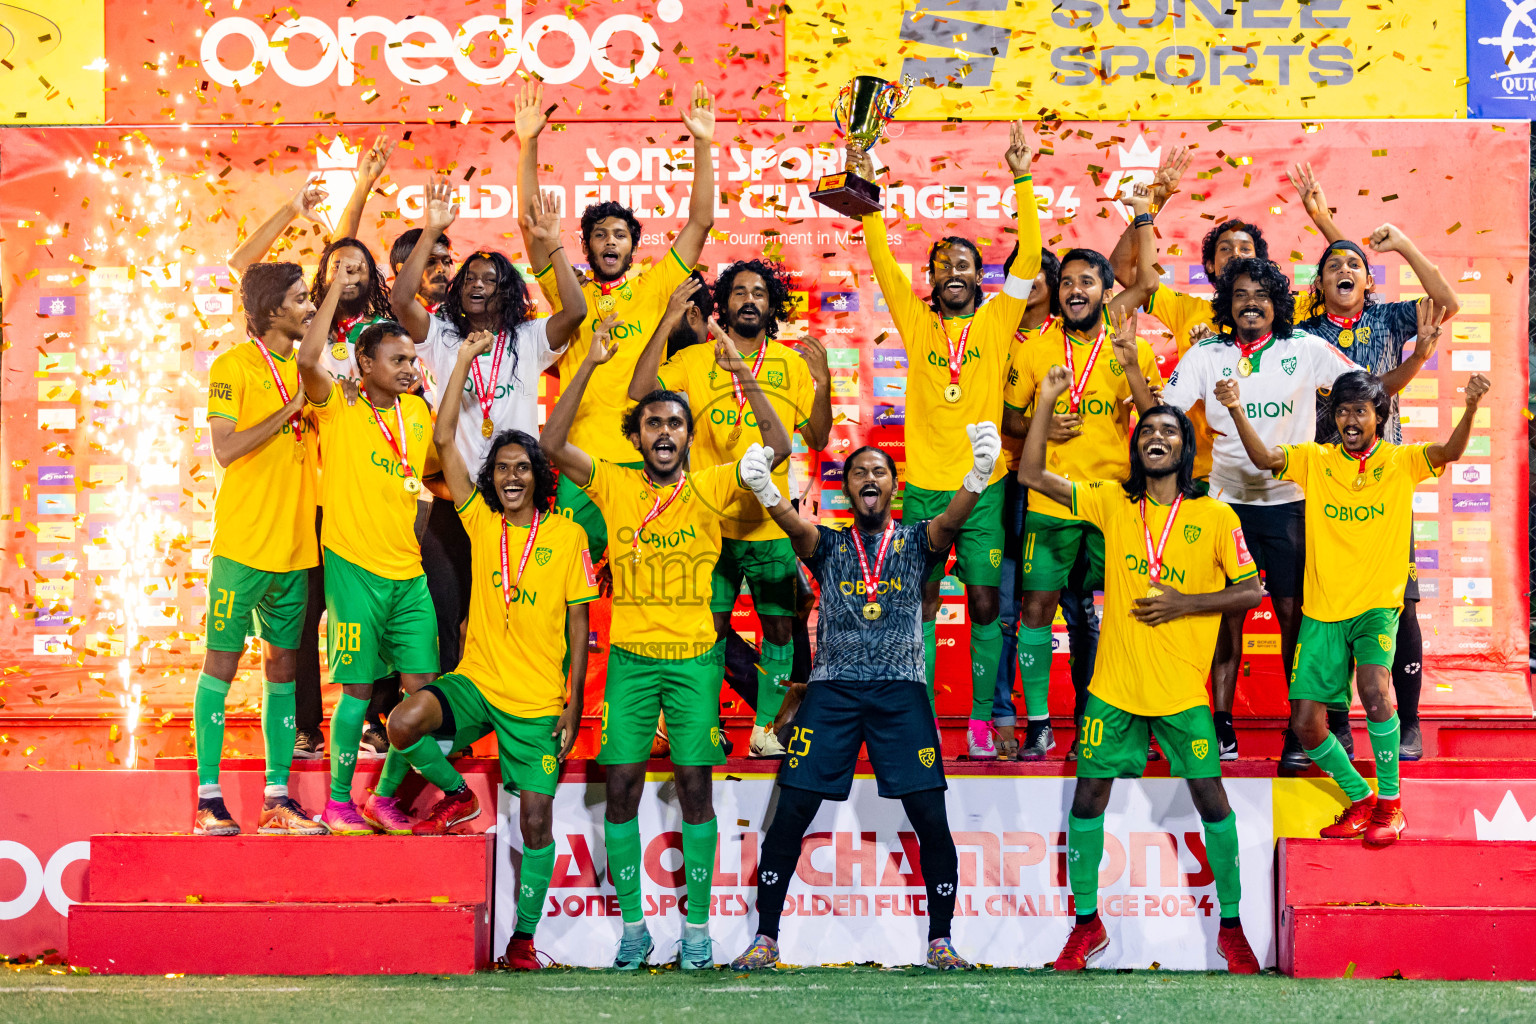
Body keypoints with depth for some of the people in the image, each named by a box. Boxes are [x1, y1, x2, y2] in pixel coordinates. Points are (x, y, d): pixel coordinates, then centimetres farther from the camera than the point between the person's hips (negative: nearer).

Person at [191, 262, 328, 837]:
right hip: (243, 545, -6)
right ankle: (208, 798, 2)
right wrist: (291, 408, -17)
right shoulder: (233, 368, -6)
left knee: (283, 665, 7)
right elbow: (226, 450, -17)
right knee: (221, 663, -1)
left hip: (295, 546, 6)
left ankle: (278, 798, 9)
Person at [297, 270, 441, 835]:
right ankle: (338, 802, 9)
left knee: (421, 683, 2)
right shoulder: (338, 408, -6)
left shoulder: (417, 411, 12)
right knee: (358, 686, -2)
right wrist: (337, 287, -19)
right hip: (355, 567, -6)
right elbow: (308, 359, -25)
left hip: (408, 570, 6)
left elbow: (435, 467, 28)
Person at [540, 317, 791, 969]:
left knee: (695, 782, 0)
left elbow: (777, 447, -8)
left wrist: (741, 374, -16)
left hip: (694, 656, -1)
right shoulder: (615, 486, 5)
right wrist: (589, 366, -12)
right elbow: (552, 445, -6)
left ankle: (697, 924, 6)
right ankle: (632, 924, 6)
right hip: (630, 655, 1)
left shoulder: (709, 489, 3)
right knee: (622, 783, -2)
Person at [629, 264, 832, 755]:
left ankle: (765, 728, 11)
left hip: (773, 524, 2)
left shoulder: (792, 364, 7)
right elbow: (639, 393, -11)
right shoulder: (696, 360, 2)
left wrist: (822, 385, -11)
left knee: (780, 625, 1)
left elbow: (817, 439, 7)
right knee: (711, 627, 0)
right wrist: (667, 324, -15)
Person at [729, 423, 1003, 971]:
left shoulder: (915, 540, 10)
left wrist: (977, 476, -36)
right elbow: (796, 527, -12)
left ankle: (940, 939, 6)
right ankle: (765, 937, 5)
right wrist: (764, 490, -36)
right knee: (790, 814, -5)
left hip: (901, 689, 0)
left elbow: (949, 521, -13)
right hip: (832, 688, 0)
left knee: (931, 818, -7)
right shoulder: (828, 545, 11)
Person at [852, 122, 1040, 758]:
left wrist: (1023, 180, -11)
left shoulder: (997, 319, 4)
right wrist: (867, 193, -11)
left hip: (984, 485, -1)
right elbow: (882, 263, -1)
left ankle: (981, 719, 10)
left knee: (984, 602, 1)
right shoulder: (916, 321, 6)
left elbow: (1028, 259, -5)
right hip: (924, 484, 1)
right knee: (922, 601, 5)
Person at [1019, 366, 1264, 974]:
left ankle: (1231, 926, 14)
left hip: (1182, 689, -2)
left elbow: (1251, 591, 1)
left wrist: (1185, 603, -11)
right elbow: (1031, 475, 1)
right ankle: (1086, 924, 18)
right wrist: (1046, 402, -5)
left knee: (1210, 799, -1)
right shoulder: (1112, 502, 5)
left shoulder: (1215, 517, -1)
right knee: (1088, 797, 4)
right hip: (1114, 684, 2)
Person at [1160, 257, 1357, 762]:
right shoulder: (1206, 355, 6)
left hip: (1291, 500, -1)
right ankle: (1222, 724, 5)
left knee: (1295, 611, -1)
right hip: (1228, 500, 1)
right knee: (1227, 611, -1)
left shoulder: (1306, 350, 2)